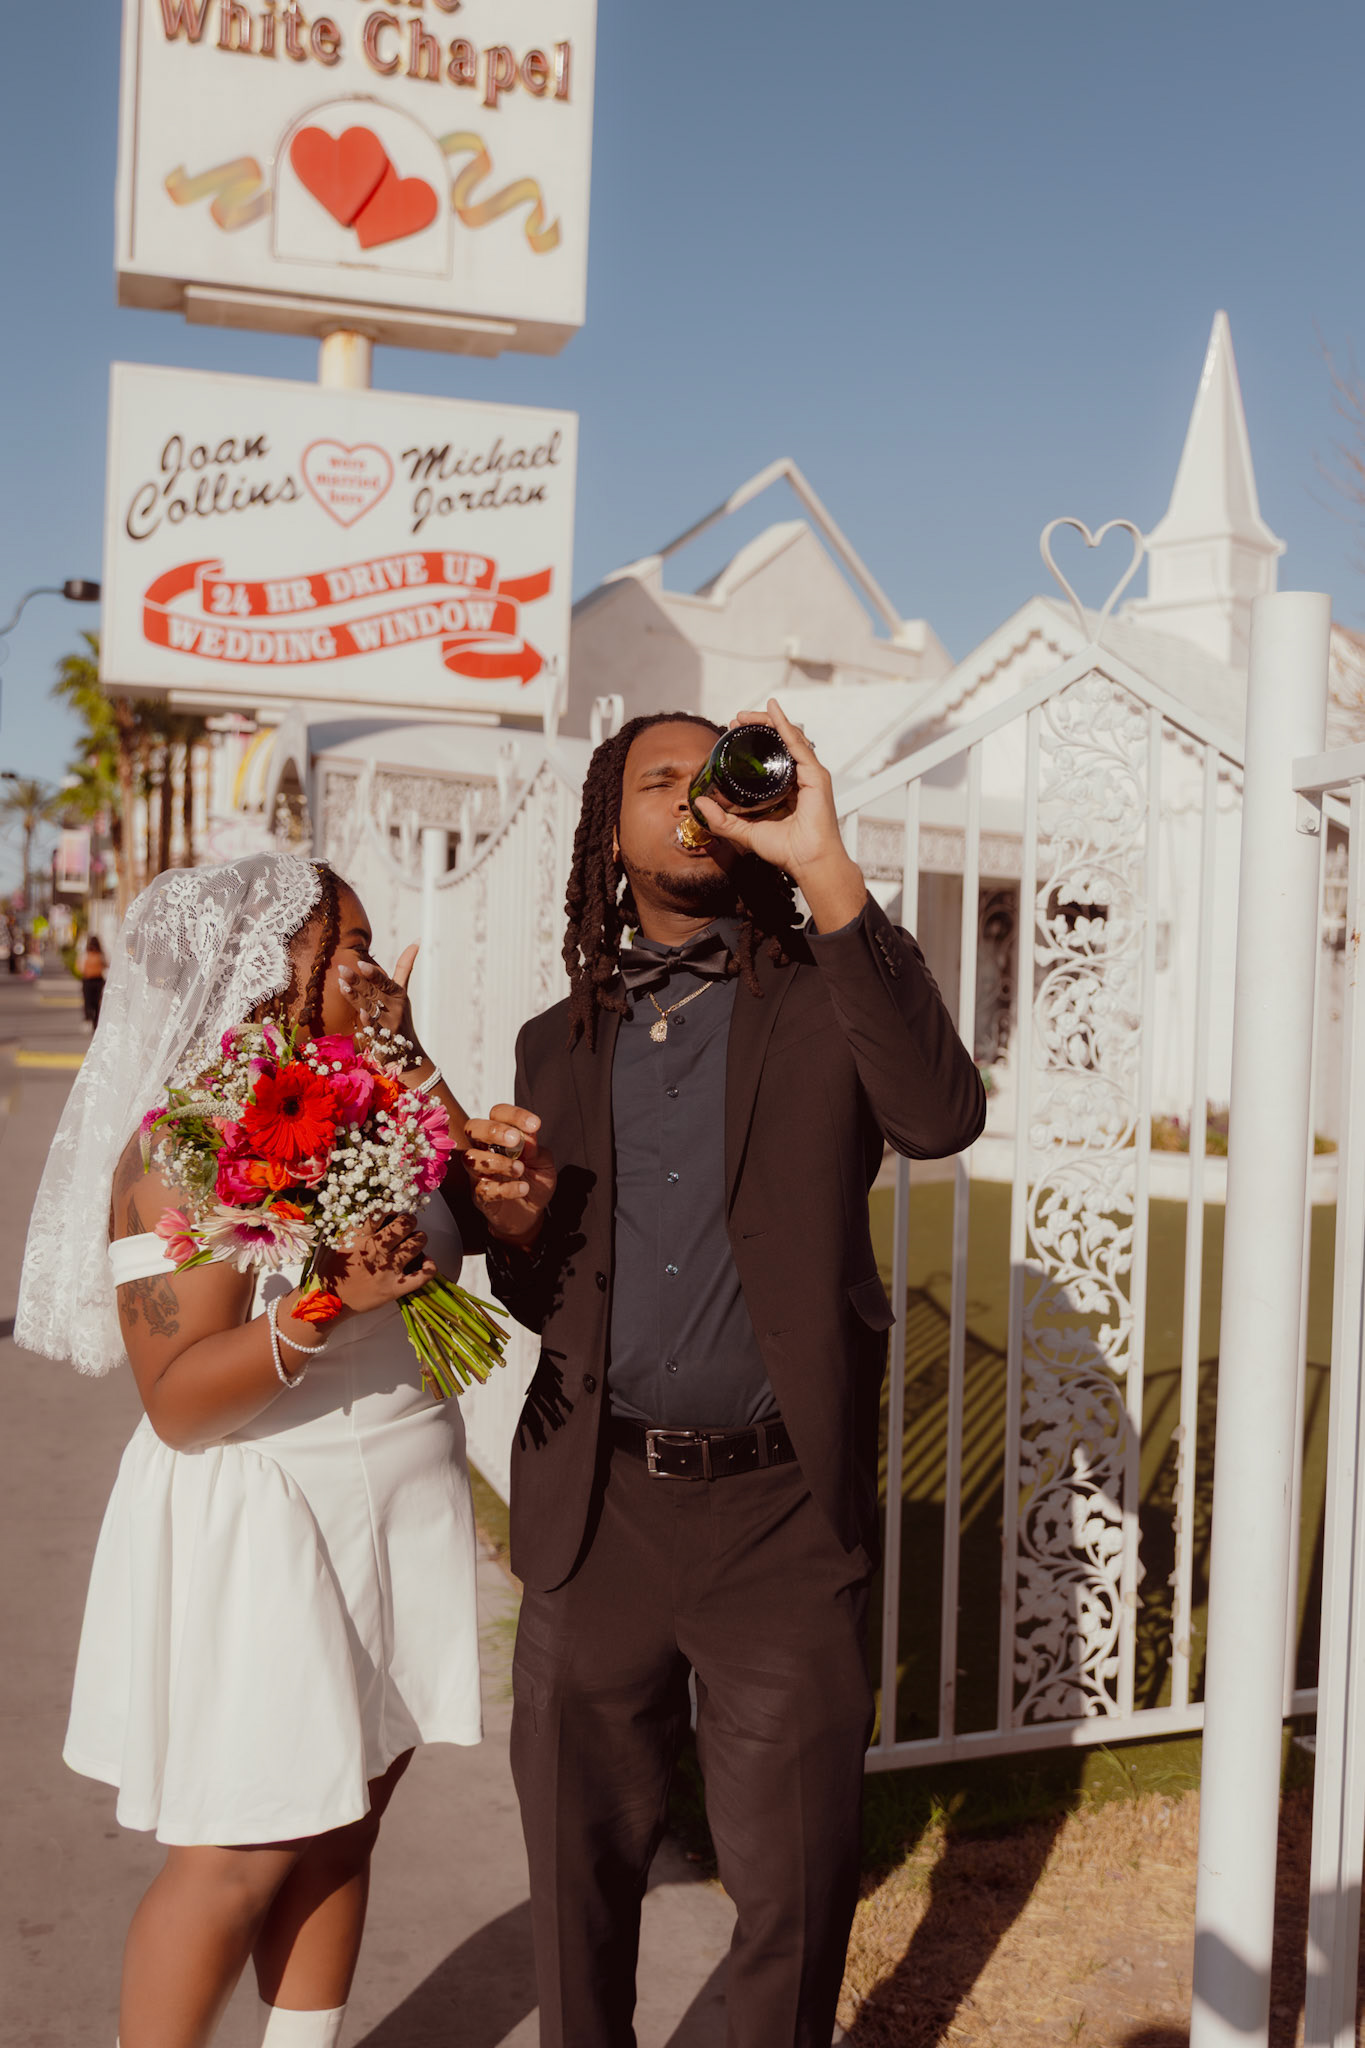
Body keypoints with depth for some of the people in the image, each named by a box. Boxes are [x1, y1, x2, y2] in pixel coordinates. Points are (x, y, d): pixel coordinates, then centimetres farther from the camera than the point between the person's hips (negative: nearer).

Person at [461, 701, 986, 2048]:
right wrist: (517, 1223, -10)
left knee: (793, 1888, 11)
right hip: (593, 1511, 3)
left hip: (781, 1515, -3)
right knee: (579, 1872, 18)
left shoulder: (822, 1002, -1)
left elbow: (942, 1117, -24)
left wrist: (826, 867, -25)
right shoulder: (561, 1042, 9)